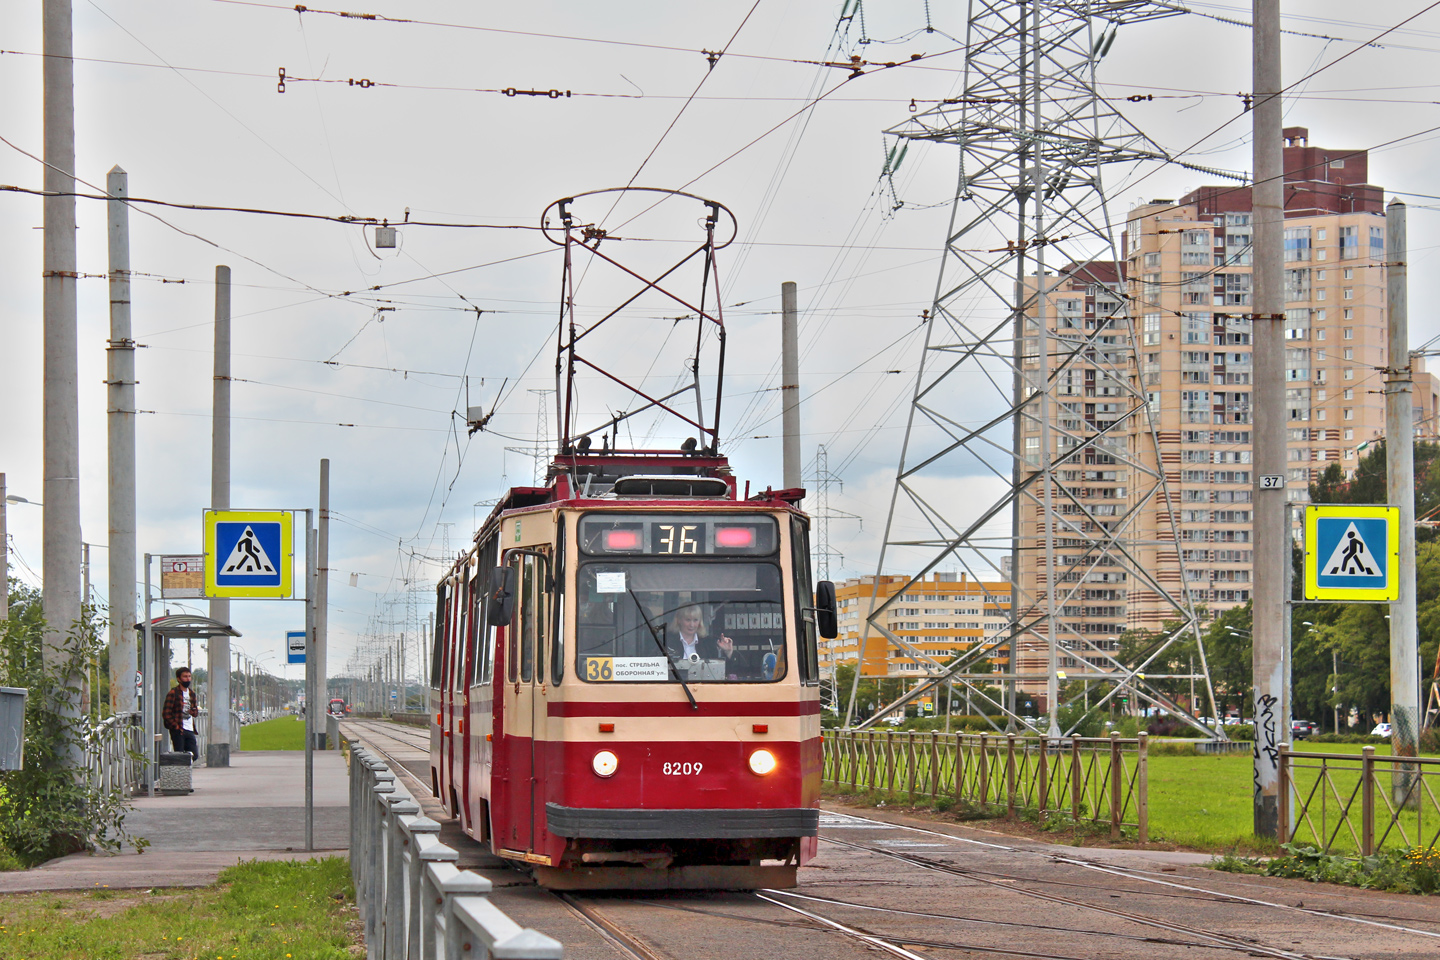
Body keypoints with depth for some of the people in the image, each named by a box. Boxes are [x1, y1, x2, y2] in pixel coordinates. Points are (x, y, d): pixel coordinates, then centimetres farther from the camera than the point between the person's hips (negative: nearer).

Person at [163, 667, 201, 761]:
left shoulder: (192, 693, 17)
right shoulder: (173, 693, -5)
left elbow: (196, 713, 22)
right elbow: (166, 714, -10)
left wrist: (193, 711, -2)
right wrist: (175, 726, -14)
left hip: (189, 730, 7)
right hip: (178, 730, -7)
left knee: (194, 755, 1)